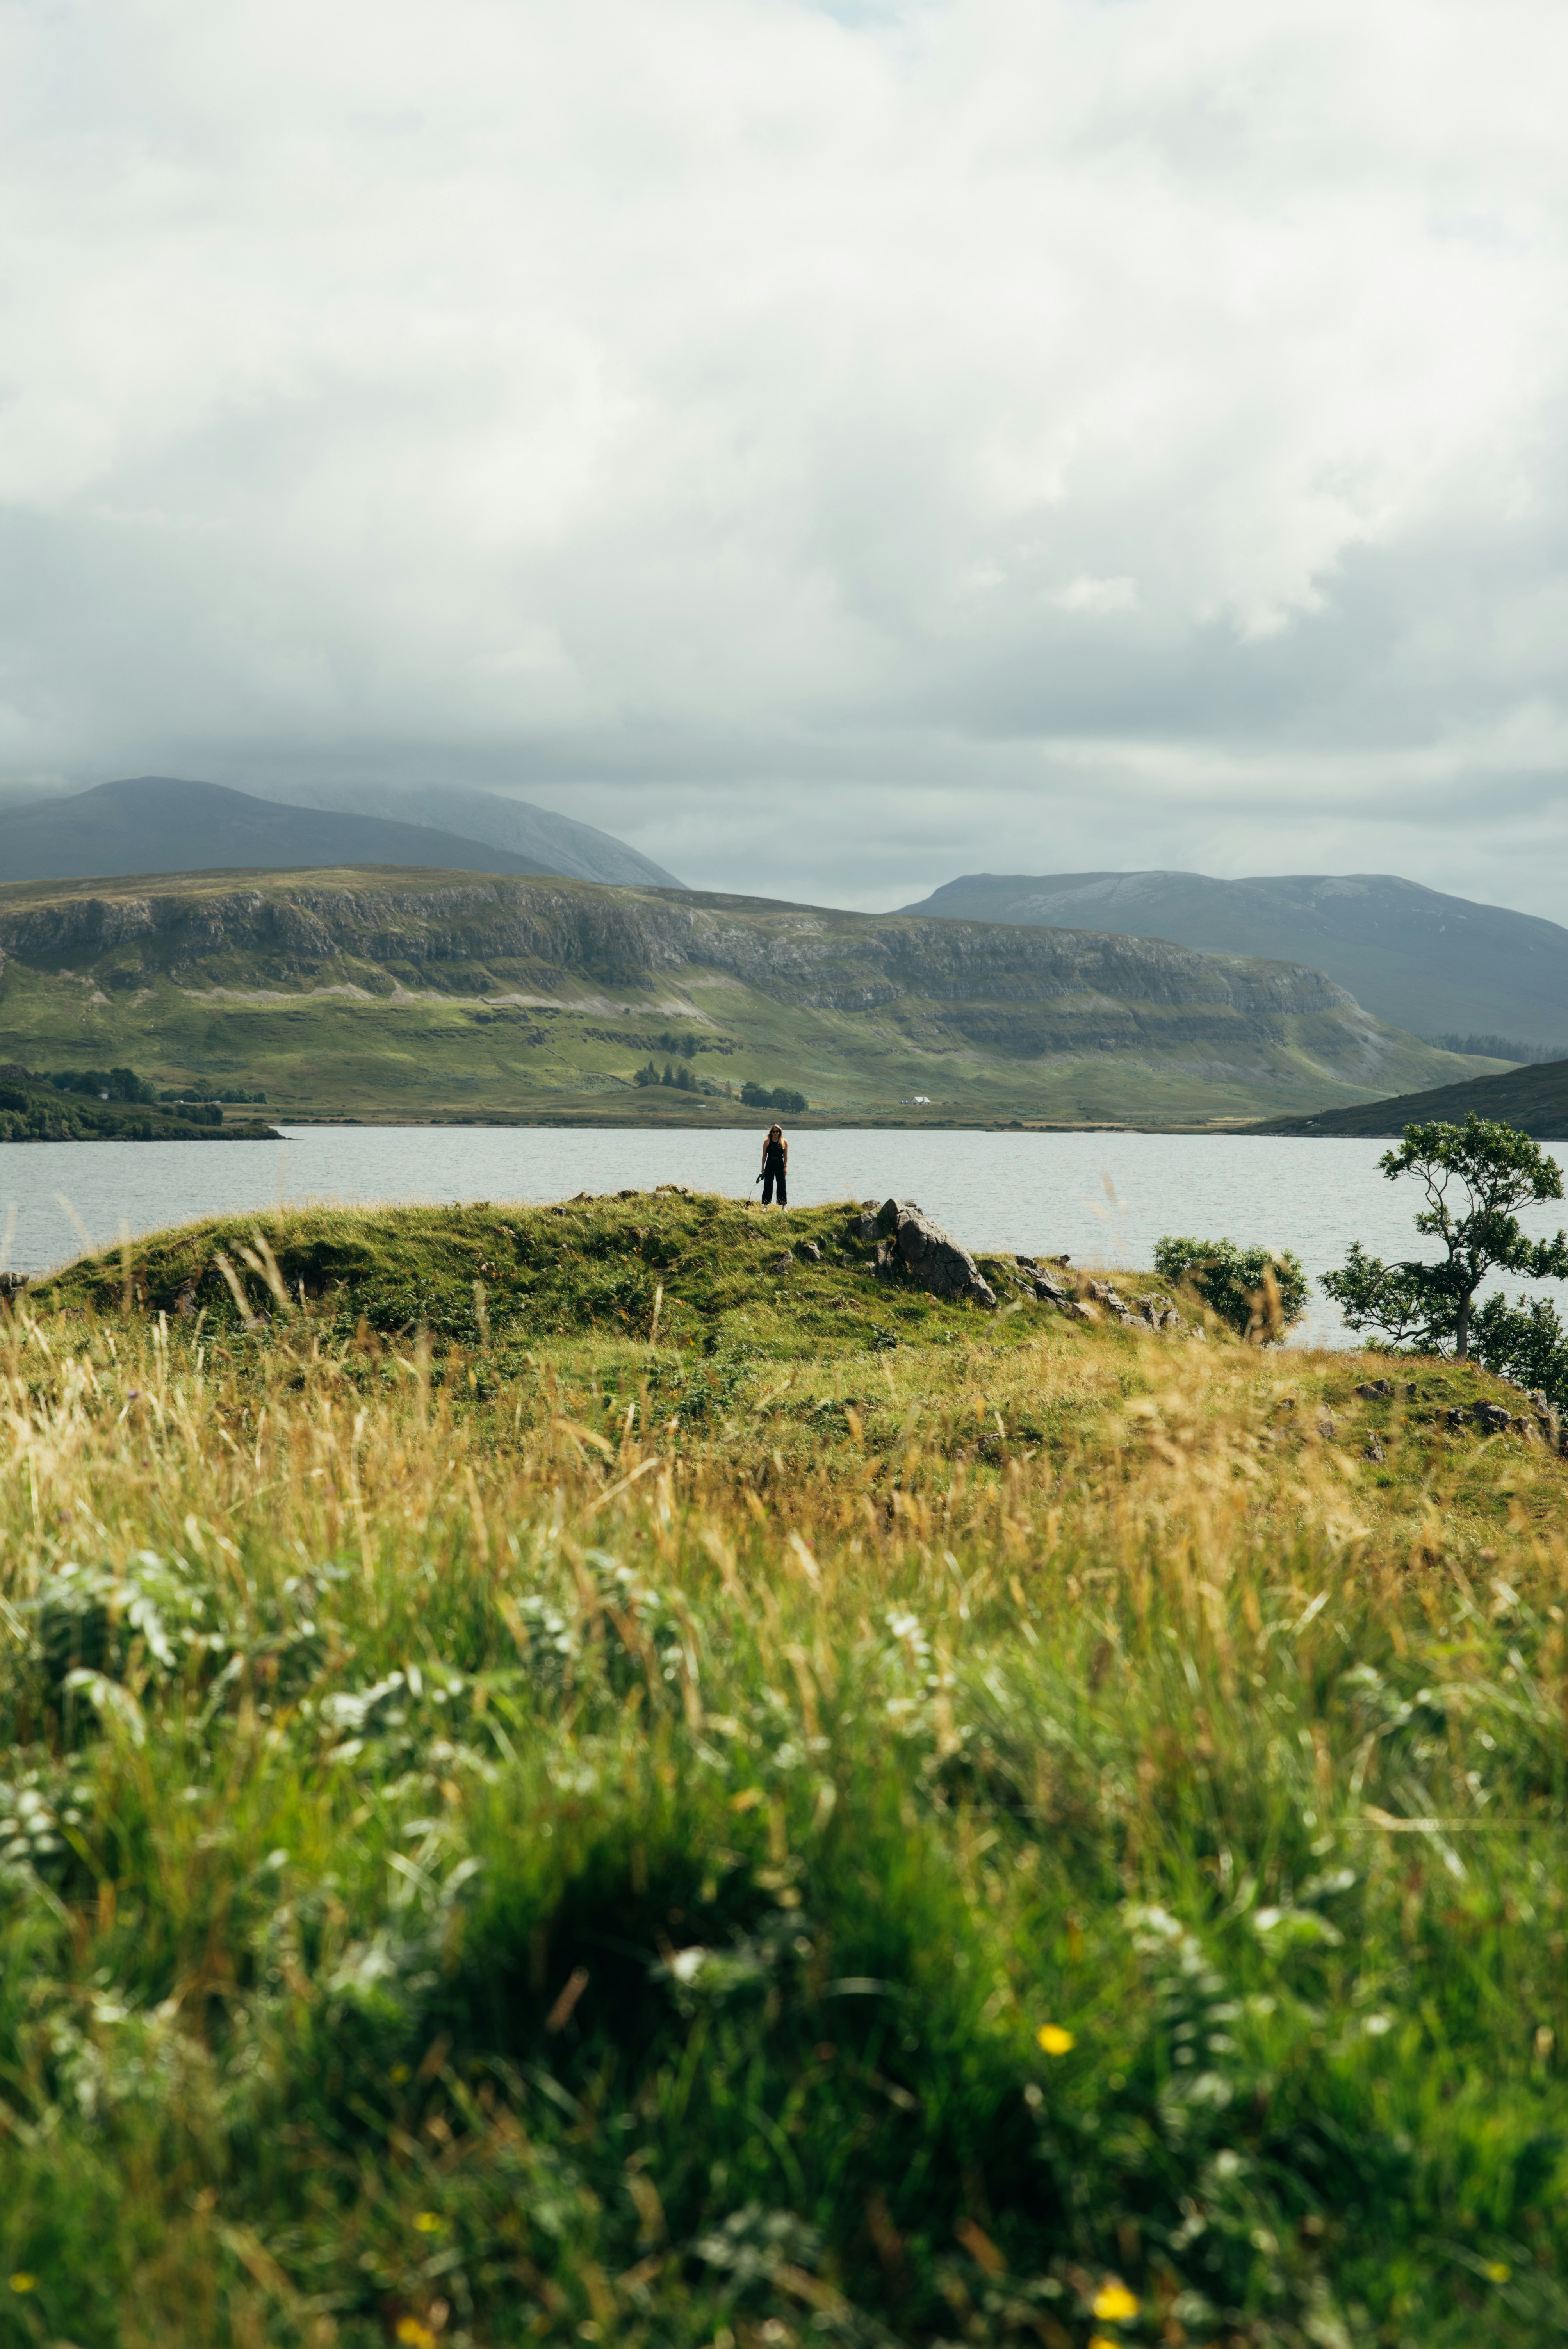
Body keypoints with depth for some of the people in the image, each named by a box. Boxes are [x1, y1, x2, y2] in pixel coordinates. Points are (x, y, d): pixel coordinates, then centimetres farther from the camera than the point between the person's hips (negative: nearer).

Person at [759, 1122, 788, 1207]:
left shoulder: (784, 1143, 1)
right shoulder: (767, 1142, 2)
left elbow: (786, 1156, 1)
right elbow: (764, 1155, 4)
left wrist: (785, 1167, -6)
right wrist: (763, 1167, 0)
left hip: (780, 1166, -1)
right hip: (770, 1165, 1)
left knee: (782, 1186, 0)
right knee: (768, 1186, 2)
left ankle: (784, 1206, 5)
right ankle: (766, 1205, 7)